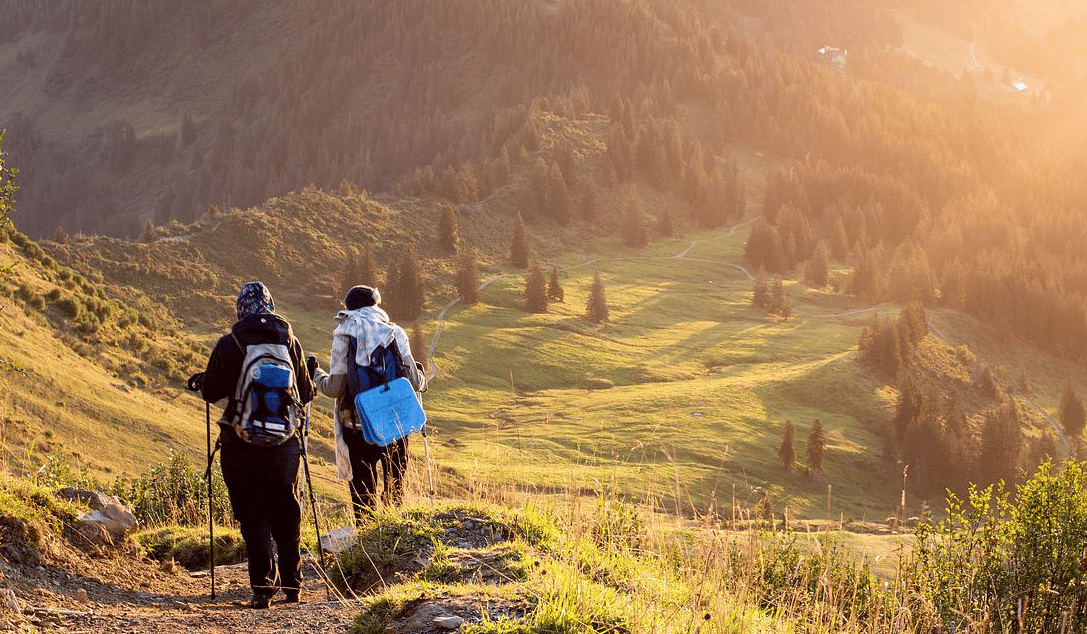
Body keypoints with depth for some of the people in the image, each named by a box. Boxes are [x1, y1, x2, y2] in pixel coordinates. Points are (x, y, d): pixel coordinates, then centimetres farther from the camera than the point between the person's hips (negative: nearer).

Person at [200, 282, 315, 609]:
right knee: (286, 514, 15)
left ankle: (263, 585, -5)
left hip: (240, 444, -2)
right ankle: (291, 584, 21)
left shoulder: (228, 345, -7)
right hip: (283, 442, 2)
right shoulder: (290, 341, 0)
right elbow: (306, 393, 7)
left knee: (252, 515, 5)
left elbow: (209, 393, 1)